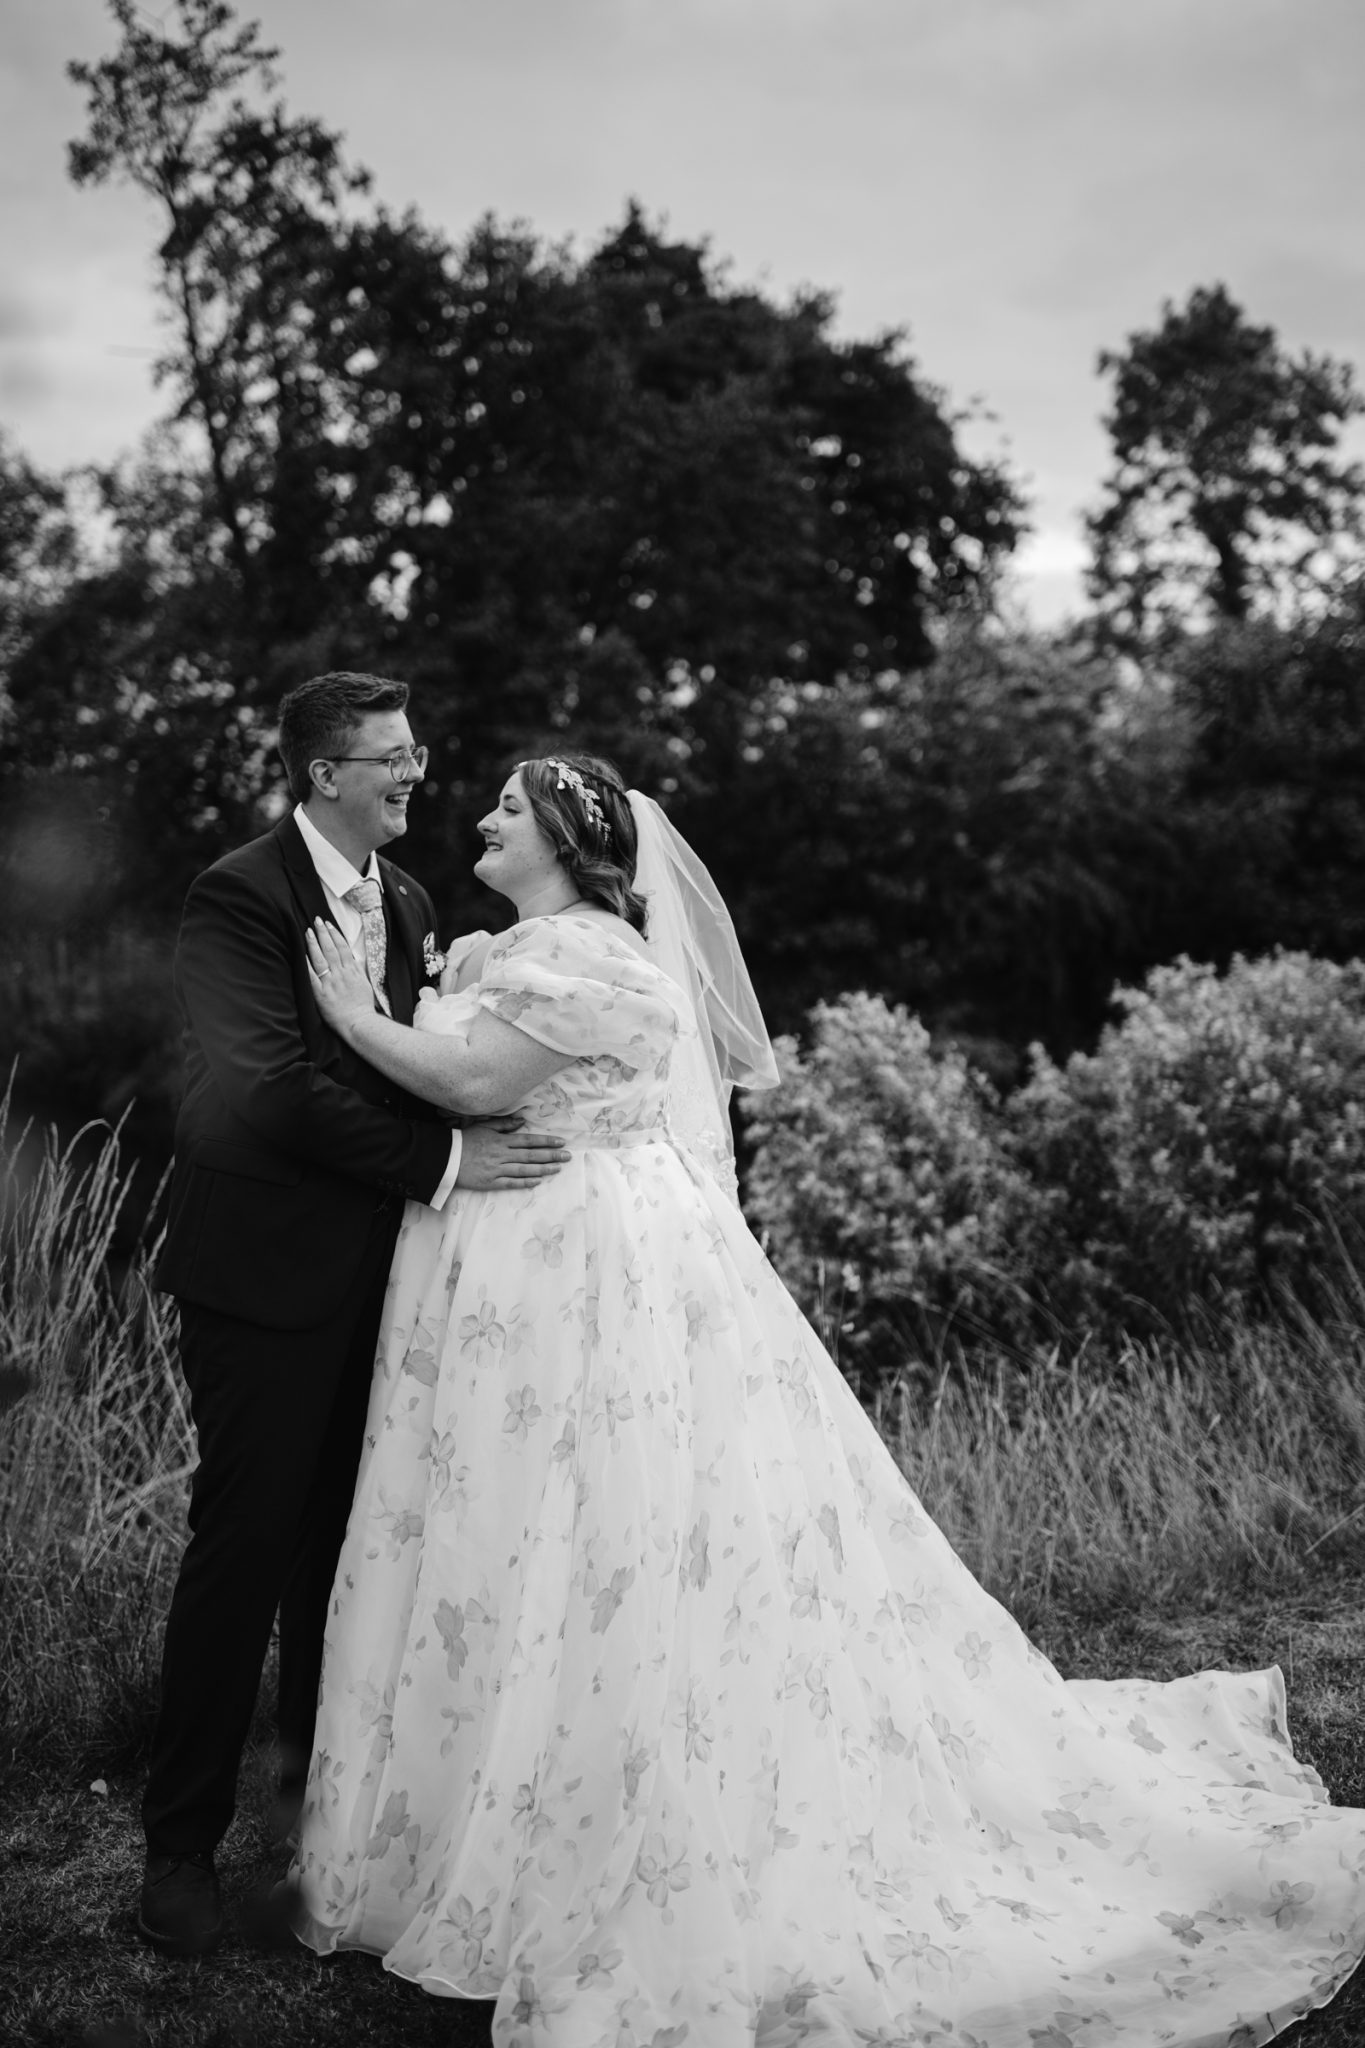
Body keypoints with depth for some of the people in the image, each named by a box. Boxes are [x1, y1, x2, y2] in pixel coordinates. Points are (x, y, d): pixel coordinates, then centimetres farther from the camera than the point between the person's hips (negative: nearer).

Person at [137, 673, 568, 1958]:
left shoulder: (406, 901, 12)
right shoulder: (239, 896, -13)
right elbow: (271, 1086, -23)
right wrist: (442, 1162, -23)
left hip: (374, 1271, 7)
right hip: (267, 1274, -7)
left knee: (346, 1541, 15)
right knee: (243, 1547, 0)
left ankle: (320, 1782, 33)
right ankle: (182, 1841, 15)